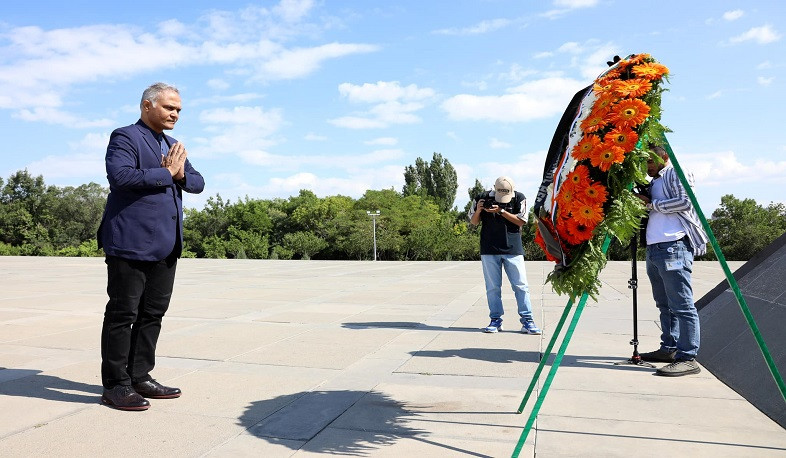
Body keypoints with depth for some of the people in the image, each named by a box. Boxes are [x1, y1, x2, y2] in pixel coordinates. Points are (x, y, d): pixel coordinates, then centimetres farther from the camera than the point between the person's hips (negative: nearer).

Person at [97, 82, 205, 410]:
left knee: (153, 312, 11)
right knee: (123, 313, -1)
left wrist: (181, 175, -5)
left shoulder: (172, 145, 21)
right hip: (131, 243, -8)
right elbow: (119, 175, -21)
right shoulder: (125, 137, -4)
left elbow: (198, 182, 17)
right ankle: (115, 385, 8)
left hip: (166, 246, 8)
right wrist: (166, 173, -13)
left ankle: (140, 377, 22)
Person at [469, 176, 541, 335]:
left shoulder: (519, 198, -3)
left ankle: (527, 320, 6)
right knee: (493, 287, 3)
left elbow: (521, 221, -7)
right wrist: (478, 210, -13)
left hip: (513, 250, -1)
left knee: (521, 286, -1)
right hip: (489, 250, 1)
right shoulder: (483, 198, 0)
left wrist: (501, 211, -17)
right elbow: (473, 222, 8)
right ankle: (495, 320, 12)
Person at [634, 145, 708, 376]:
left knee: (681, 305, -10)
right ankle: (669, 349, 22)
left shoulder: (676, 173, 1)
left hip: (673, 247, -10)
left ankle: (688, 358, -11)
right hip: (654, 249, 10)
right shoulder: (654, 182, 25)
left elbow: (685, 202, -13)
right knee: (665, 304, 14)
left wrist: (651, 204, -9)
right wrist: (642, 201, 11)